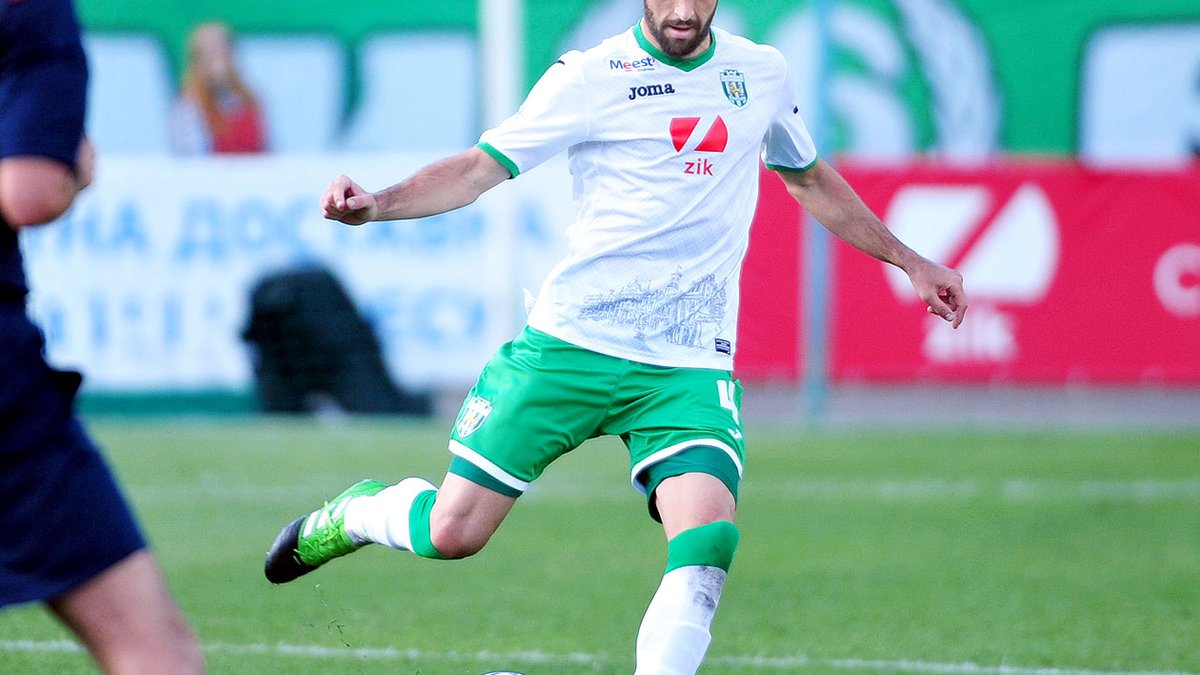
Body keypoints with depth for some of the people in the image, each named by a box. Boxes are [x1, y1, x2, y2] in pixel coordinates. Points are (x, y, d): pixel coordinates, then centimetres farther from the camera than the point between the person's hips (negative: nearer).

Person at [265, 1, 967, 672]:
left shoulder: (763, 73, 10)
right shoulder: (590, 77, -4)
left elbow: (811, 180, 28)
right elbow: (480, 168, -7)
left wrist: (910, 262, 32)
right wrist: (376, 203, -24)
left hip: (691, 367, 2)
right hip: (570, 343, -2)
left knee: (709, 539, -23)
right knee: (453, 530, -1)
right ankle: (347, 515, 32)